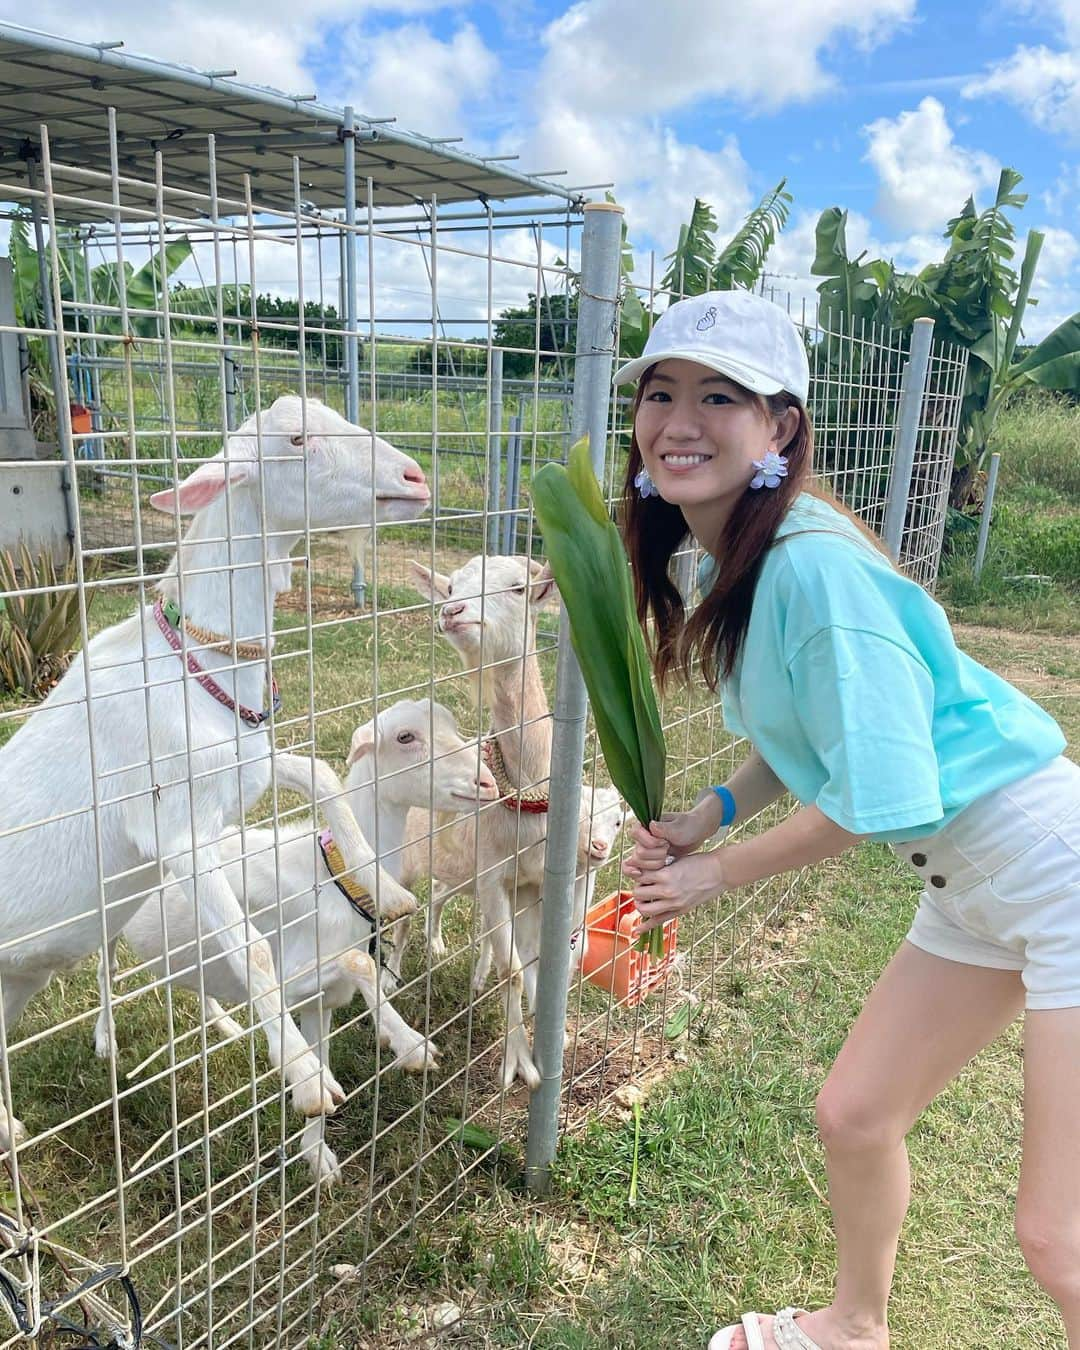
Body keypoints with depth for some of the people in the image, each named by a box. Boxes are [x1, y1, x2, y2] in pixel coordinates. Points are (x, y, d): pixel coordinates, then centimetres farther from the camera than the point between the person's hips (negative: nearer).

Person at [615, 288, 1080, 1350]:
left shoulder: (813, 561, -25)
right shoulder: (726, 561, 3)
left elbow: (881, 800, -23)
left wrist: (719, 873, -10)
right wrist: (705, 815, -3)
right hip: (966, 883, 9)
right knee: (852, 1116, 18)